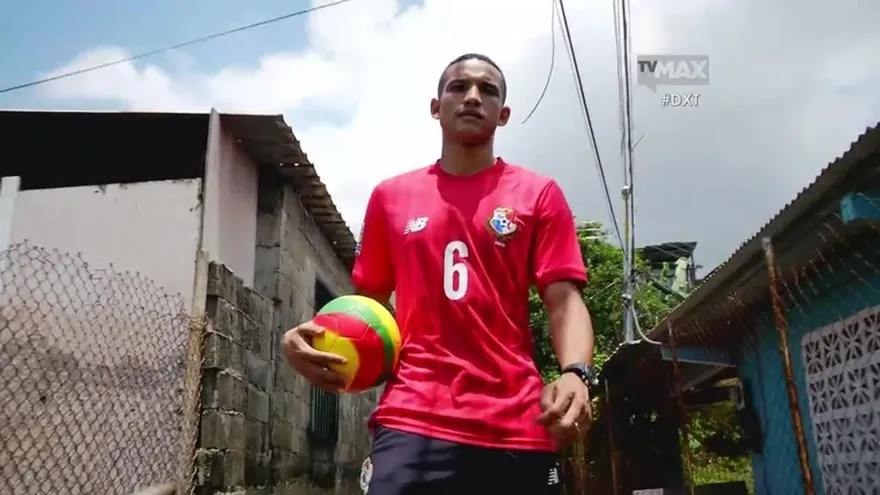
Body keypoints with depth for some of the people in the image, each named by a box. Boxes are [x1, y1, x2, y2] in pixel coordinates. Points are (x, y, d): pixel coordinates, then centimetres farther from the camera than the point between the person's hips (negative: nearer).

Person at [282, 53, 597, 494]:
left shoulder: (538, 194, 8)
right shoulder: (391, 196, 13)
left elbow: (564, 300, 0)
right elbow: (368, 300, 17)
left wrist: (575, 373, -20)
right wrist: (315, 337, -3)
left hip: (517, 428, 0)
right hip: (412, 420, 0)